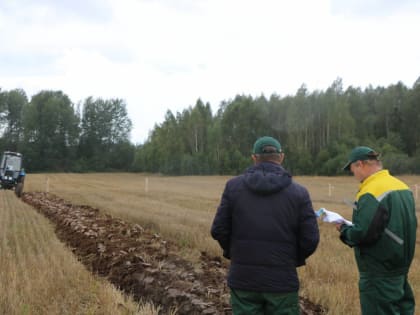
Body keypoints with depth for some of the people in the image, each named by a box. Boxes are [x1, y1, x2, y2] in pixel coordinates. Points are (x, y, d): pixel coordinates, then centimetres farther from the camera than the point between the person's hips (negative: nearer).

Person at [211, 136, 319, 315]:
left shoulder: (233, 186, -3)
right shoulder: (298, 192, -5)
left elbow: (219, 230, -3)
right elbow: (310, 239, -6)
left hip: (243, 279, 1)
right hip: (282, 281, -1)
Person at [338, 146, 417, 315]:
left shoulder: (371, 193, -20)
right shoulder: (403, 187, 7)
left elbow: (362, 235, -25)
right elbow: (403, 226, 13)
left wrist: (343, 229, -5)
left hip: (379, 274, -9)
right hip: (401, 267, 9)